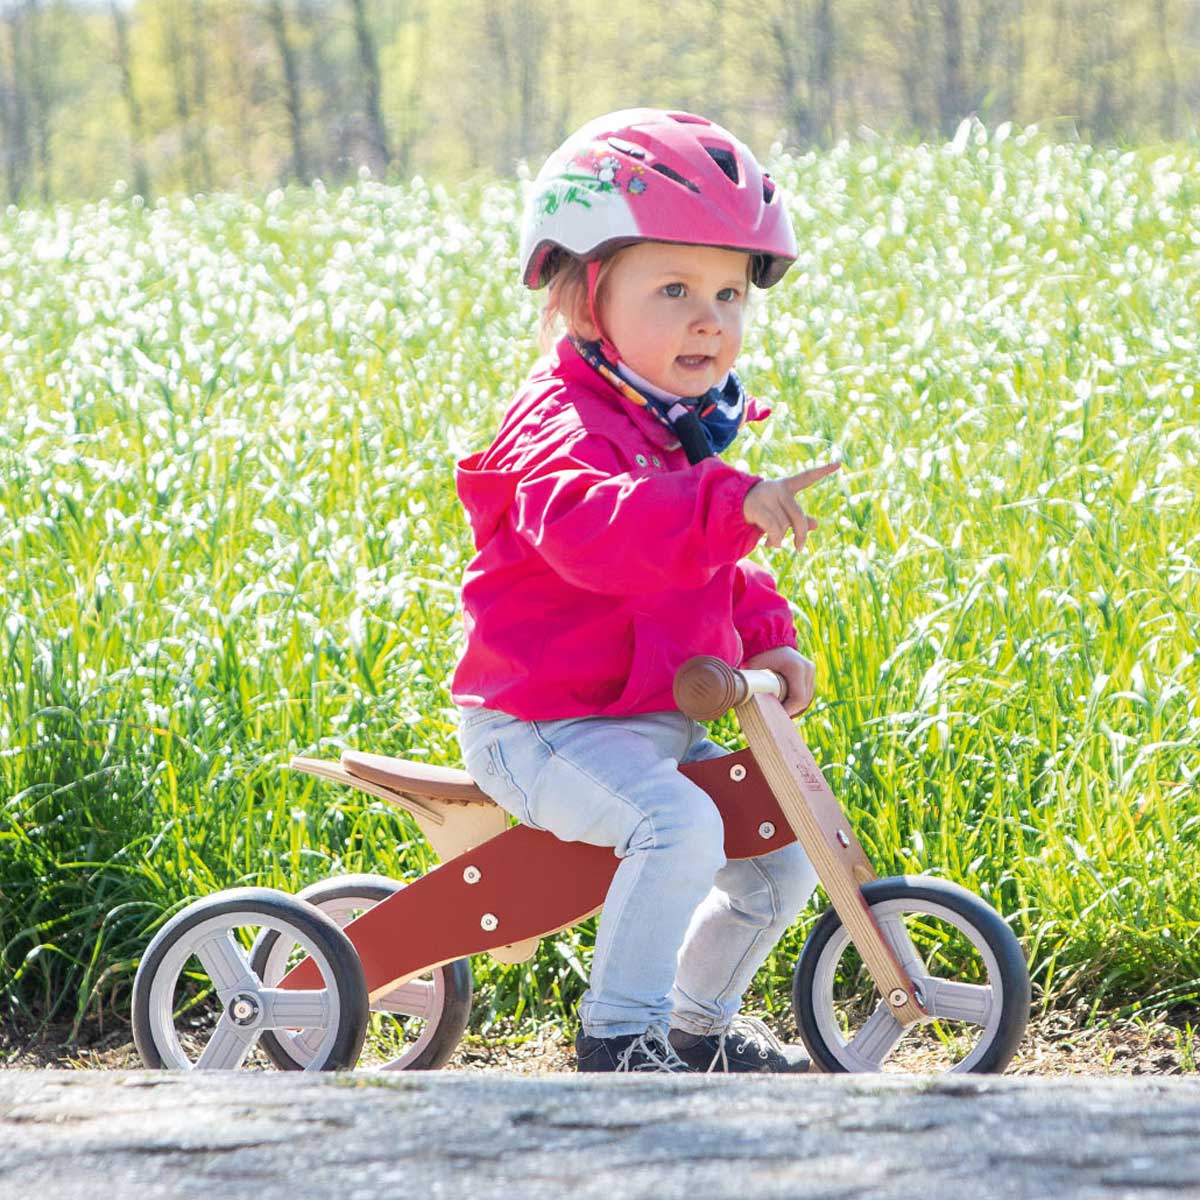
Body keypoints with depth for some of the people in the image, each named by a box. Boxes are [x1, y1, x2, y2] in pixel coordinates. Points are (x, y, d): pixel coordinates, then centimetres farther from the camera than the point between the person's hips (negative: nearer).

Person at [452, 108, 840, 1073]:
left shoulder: (683, 429, 12)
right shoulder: (566, 424, -19)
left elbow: (711, 569, 27)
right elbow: (586, 527, -43)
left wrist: (767, 637, 8)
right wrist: (730, 504, -55)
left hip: (652, 725, 9)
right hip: (543, 729, -9)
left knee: (784, 848, 9)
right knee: (679, 823, -32)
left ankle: (698, 1021, 28)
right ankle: (620, 1030, -18)